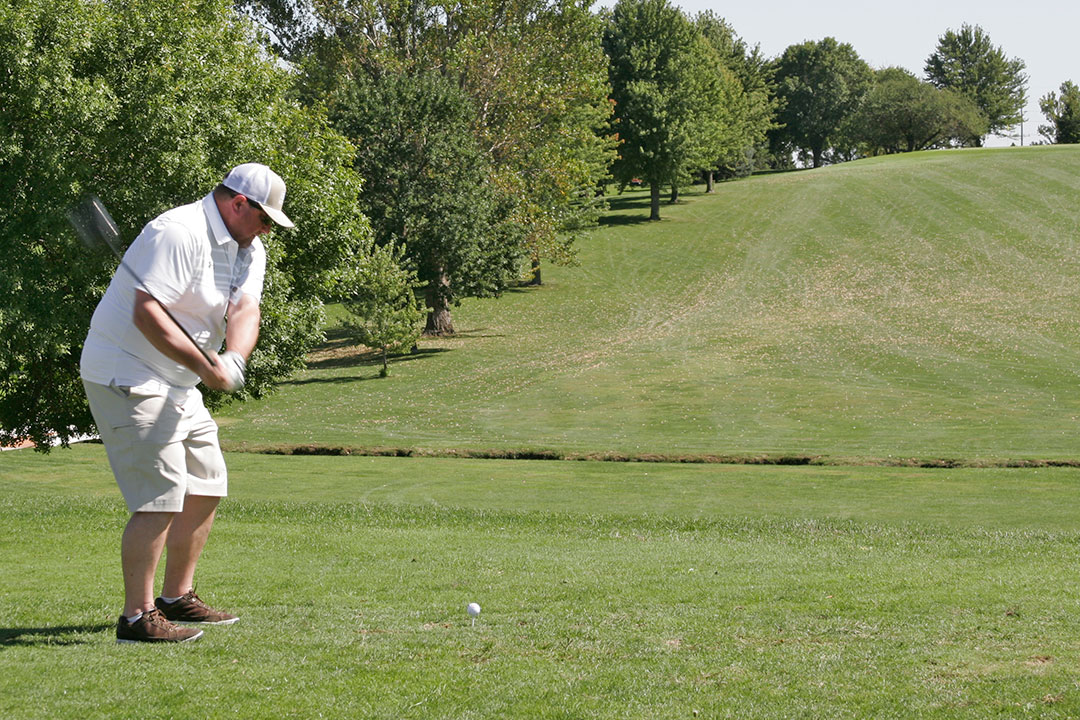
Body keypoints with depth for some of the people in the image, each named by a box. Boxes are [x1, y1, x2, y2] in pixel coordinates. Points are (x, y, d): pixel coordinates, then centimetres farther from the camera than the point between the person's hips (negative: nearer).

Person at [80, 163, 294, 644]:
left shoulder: (248, 249, 10)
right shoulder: (180, 234, -20)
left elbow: (245, 309, -5)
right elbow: (147, 314, -28)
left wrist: (232, 361, -26)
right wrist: (205, 367, -28)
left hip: (177, 384, 10)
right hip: (127, 376, -10)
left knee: (206, 486, 15)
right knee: (162, 495, -16)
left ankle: (177, 599, 26)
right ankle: (136, 618, -13)